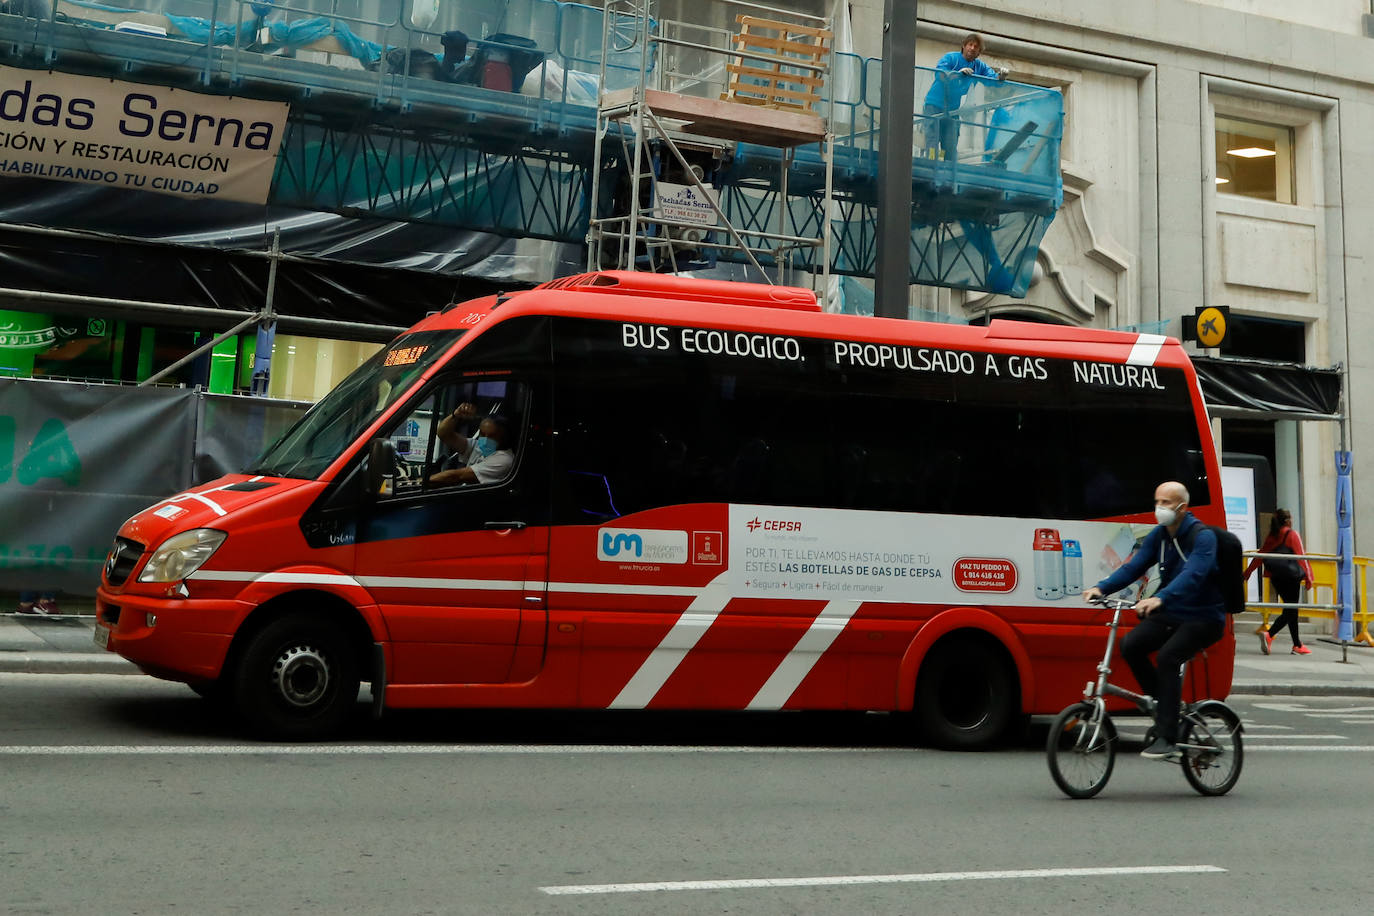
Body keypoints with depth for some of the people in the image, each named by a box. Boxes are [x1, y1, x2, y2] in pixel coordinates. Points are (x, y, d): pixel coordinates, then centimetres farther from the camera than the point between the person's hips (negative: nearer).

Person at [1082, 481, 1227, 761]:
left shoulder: (1203, 536, -16)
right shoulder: (1158, 535, 6)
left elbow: (1193, 575, -33)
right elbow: (1134, 566, -2)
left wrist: (1159, 598, -49)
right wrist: (1102, 587, -19)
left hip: (1204, 617, -7)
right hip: (1171, 614, 7)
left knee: (1168, 655, -29)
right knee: (1130, 645, -17)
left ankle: (1167, 739, -25)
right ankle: (1162, 704, 1)